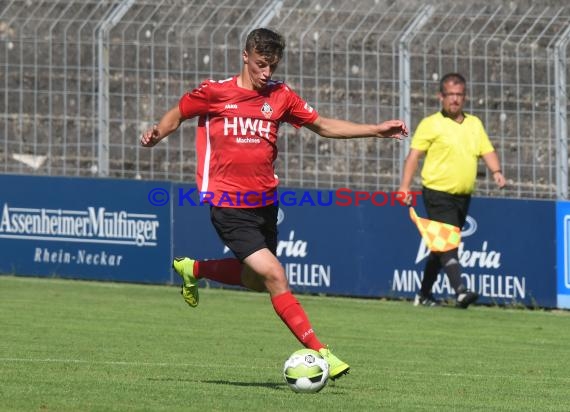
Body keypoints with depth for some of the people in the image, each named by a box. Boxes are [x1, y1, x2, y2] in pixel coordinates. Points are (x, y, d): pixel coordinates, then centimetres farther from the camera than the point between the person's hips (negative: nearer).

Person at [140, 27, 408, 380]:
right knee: (275, 276, -16)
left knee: (257, 280, 20)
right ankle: (318, 352, -14)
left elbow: (323, 126, 12)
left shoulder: (280, 96, 5)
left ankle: (193, 269, 45)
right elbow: (176, 115, 7)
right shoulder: (214, 92, -6)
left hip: (265, 202, 6)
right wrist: (157, 134, -14)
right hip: (229, 206, -6)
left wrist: (376, 130, 5)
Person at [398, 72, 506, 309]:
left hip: (462, 197, 6)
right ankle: (460, 292, -29)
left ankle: (424, 294, 23)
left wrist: (496, 171, -8)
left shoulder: (474, 124, 16)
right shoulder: (431, 124, -2)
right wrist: (405, 186, -15)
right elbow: (414, 156, -6)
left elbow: (487, 151, 13)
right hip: (438, 194, -6)